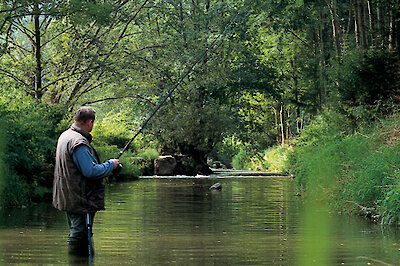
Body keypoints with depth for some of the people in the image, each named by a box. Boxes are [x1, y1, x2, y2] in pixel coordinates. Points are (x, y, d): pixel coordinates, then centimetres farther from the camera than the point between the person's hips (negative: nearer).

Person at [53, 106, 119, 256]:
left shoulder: (65, 135, 12)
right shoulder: (79, 142, -21)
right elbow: (90, 171, -24)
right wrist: (110, 164, -9)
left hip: (67, 197, 11)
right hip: (80, 201, -11)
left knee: (76, 233, 18)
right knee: (79, 237, -6)